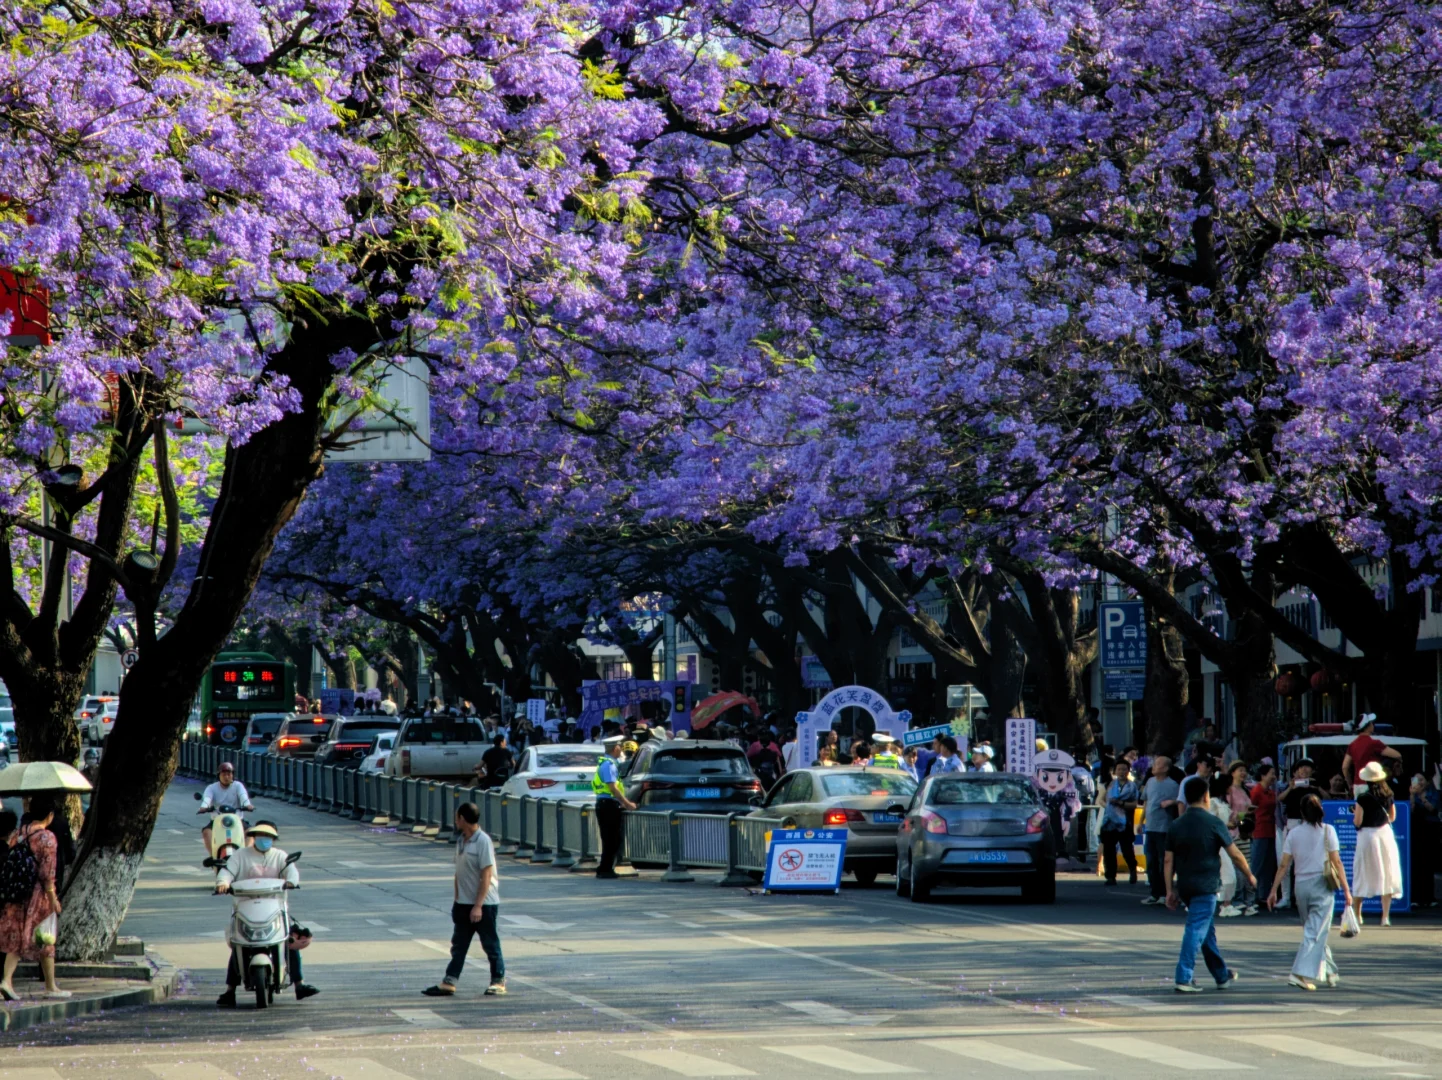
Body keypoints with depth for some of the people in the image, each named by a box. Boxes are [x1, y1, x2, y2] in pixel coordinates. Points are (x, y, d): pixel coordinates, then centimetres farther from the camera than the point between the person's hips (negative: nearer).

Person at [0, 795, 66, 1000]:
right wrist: (53, 899, -11)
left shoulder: (19, 834, 6)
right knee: (46, 941, 6)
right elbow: (47, 873, -16)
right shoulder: (47, 837, -13)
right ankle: (50, 987, 15)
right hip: (38, 895, -5)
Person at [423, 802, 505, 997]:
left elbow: (486, 875, -19)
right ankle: (449, 983, 10)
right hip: (463, 903, 8)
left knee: (491, 944, 3)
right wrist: (456, 899, 15)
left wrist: (478, 906, -21)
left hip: (484, 904, -8)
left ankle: (499, 981, 13)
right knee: (458, 944, 8)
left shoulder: (483, 842, -16)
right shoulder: (461, 841, 10)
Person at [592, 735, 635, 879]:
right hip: (608, 805, -10)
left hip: (606, 805, 10)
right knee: (611, 839, -7)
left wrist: (624, 802, 19)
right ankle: (605, 870, -5)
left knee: (612, 839, 12)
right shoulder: (609, 765, -14)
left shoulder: (607, 763, 17)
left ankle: (605, 869, 14)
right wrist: (627, 803, -15)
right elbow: (613, 788, -19)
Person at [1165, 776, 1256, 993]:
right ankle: (1183, 979, -16)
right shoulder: (1213, 823, -9)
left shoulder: (1176, 826, 5)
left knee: (1208, 930, 19)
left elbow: (1168, 861, 3)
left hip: (1185, 886, 6)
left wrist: (1170, 890, 7)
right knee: (1197, 931, -8)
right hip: (1206, 885, -6)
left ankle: (1222, 976, 30)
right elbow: (1234, 854, -5)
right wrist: (1249, 876, 10)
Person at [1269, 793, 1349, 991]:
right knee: (1316, 933, -5)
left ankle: (1329, 972, 27)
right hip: (1322, 885, -4)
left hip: (1301, 886, 4)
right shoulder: (1327, 831, -4)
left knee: (1314, 930, 18)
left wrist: (1274, 890, 7)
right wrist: (1346, 889, -3)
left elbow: (1284, 865, 2)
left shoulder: (1294, 833, 4)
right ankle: (1301, 973, -19)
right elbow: (1336, 862, -7)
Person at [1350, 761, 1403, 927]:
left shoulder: (1363, 798, -13)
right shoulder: (1388, 796, -1)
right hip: (1385, 833, 3)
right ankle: (1386, 916, 1)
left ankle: (1357, 914, 14)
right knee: (1386, 875, 5)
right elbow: (1392, 817, 10)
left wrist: (1355, 812, 8)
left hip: (1367, 836, -3)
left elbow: (1357, 822, -12)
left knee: (1362, 876, 8)